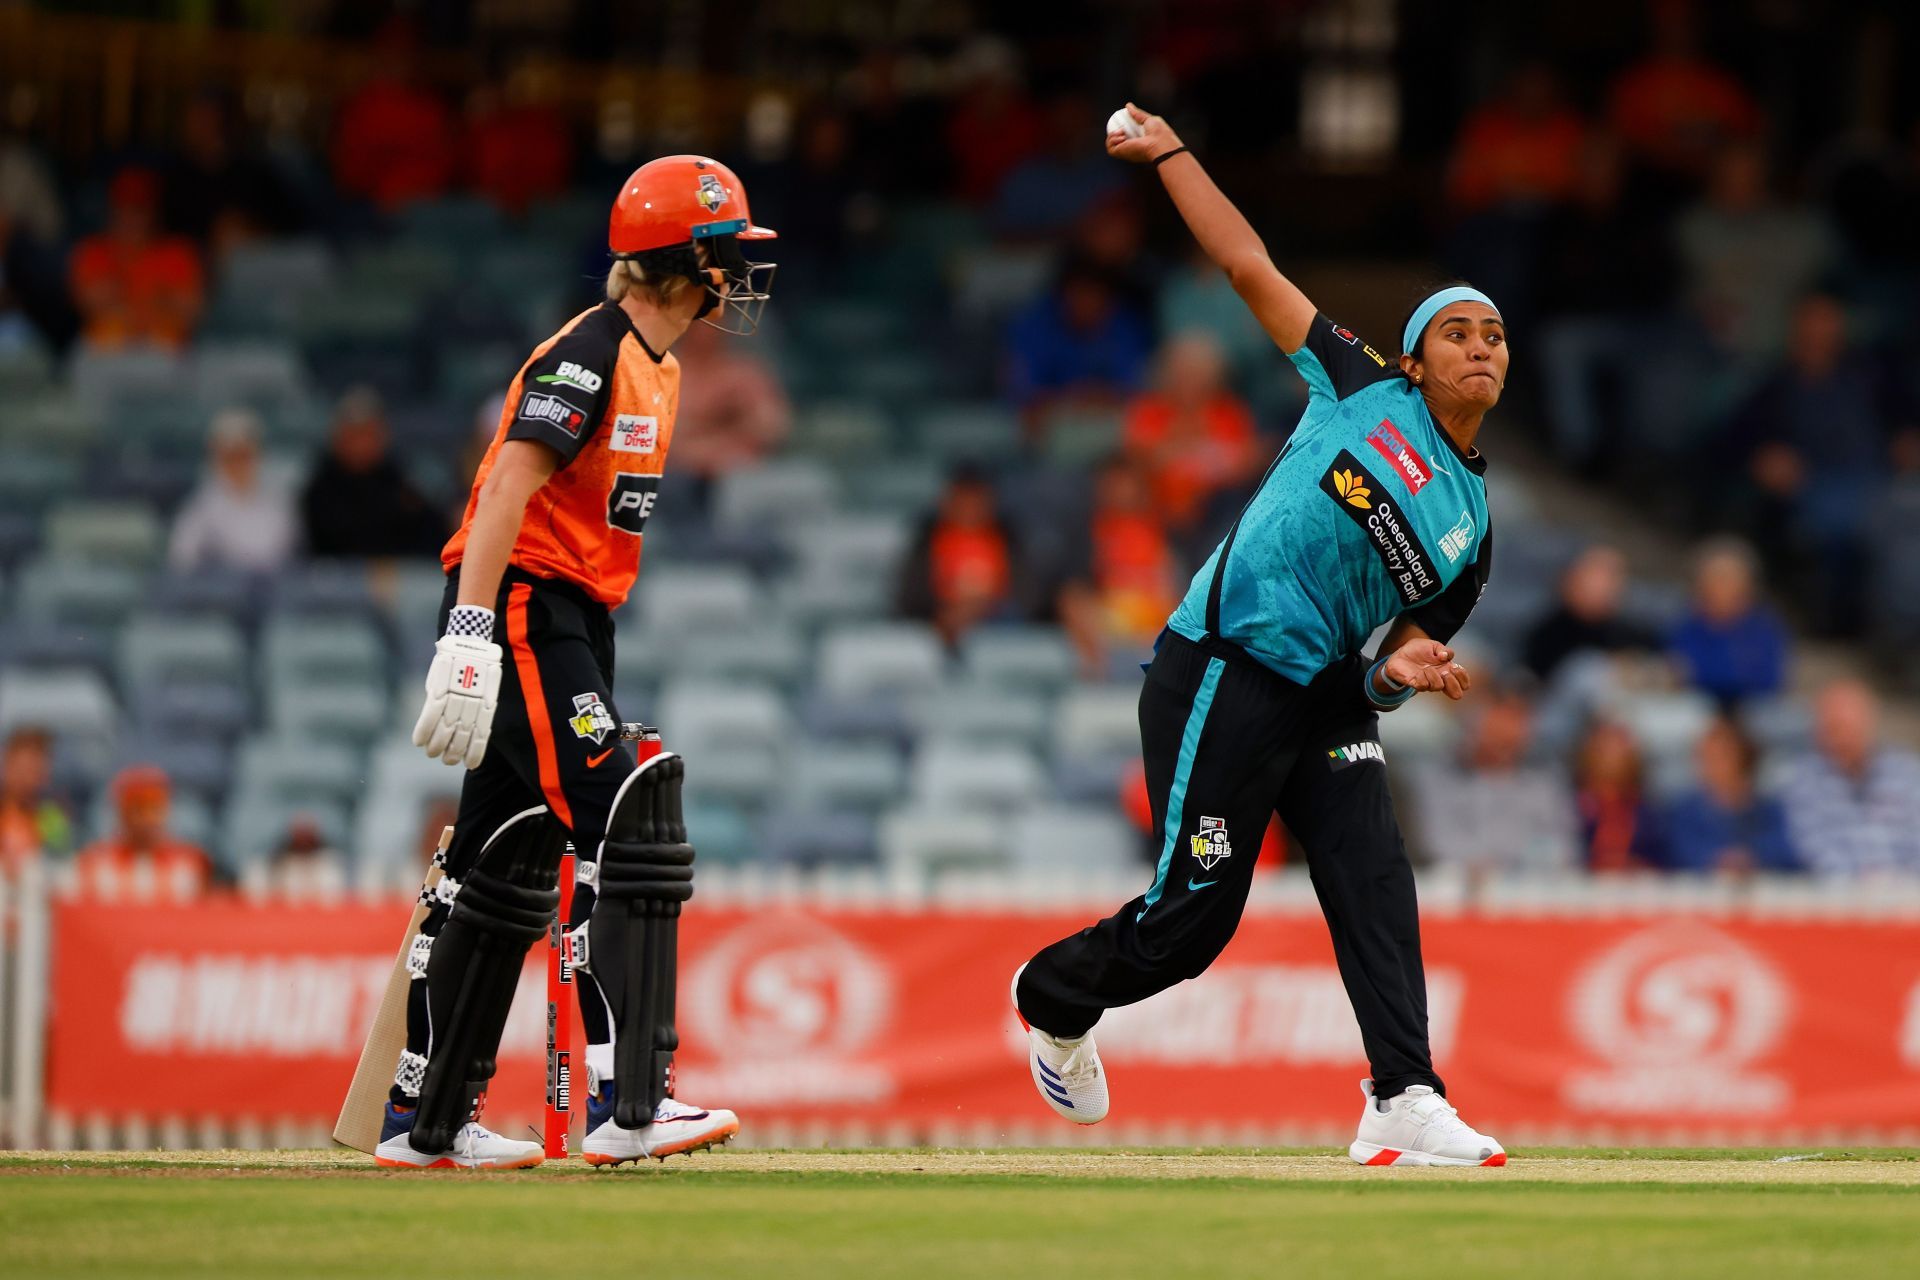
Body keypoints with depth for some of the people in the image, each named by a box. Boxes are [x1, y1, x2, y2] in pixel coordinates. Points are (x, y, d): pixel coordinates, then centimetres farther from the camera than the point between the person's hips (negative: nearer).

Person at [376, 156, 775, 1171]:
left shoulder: (655, 368, 15)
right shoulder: (590, 358, -16)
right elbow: (507, 489, -25)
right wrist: (470, 635, -34)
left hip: (573, 627, 10)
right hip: (521, 614, -10)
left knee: (511, 869, 12)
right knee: (627, 831, -19)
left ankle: (424, 1122, 18)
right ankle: (626, 1105, -24)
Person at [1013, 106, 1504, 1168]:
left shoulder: (1472, 524, 14)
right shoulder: (1363, 387, 3)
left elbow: (1413, 645, 14)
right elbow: (1248, 266, 4)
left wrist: (1398, 672, -11)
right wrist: (1167, 155, 4)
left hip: (1328, 701, 5)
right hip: (1223, 676, -5)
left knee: (1376, 888, -12)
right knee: (1196, 914, -5)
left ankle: (1404, 1105, -18)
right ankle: (1056, 998, 22)